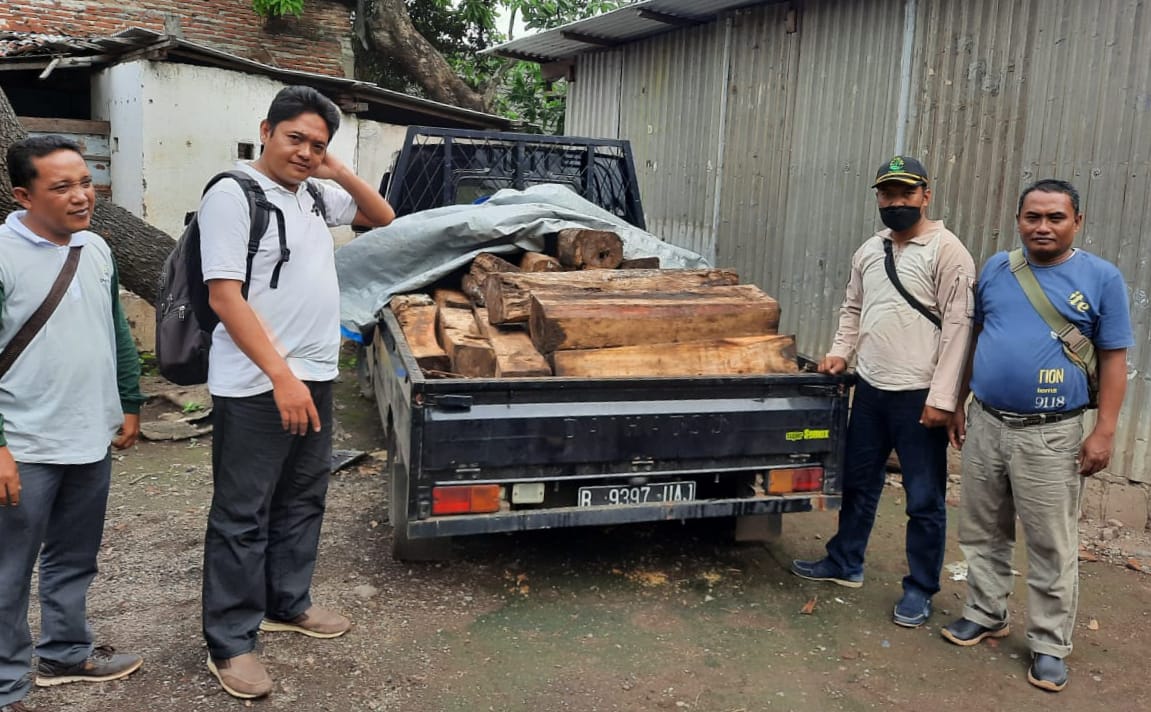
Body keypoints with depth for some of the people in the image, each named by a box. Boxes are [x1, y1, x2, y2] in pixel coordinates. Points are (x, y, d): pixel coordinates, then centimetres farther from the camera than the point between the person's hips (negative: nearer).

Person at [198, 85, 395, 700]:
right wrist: (281, 376, -22)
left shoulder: (314, 193, 11)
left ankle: (287, 604, 35)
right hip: (254, 387, -8)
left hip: (315, 376, 8)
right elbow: (225, 297, -18)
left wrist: (340, 173, 4)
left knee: (303, 499, 18)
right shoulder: (233, 194, -11)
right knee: (242, 515, 2)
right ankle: (229, 643, 13)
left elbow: (383, 217, 23)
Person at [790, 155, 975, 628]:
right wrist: (840, 351, 6)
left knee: (924, 498, 5)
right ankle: (845, 562, 36)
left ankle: (920, 589, 19)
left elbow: (958, 326, -15)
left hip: (919, 395, -7)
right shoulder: (869, 251, 11)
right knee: (858, 480, 19)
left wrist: (942, 397, -18)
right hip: (870, 388, 7)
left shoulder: (946, 251, -11)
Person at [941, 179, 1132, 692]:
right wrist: (958, 403, 10)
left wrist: (1104, 431, -9)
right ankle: (985, 614, 32)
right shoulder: (995, 269, 5)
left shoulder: (1101, 278, -4)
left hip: (1051, 436, -3)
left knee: (1052, 549, 5)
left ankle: (1049, 646, 19)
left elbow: (1113, 360, -3)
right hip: (984, 424, 4)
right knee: (982, 534, 14)